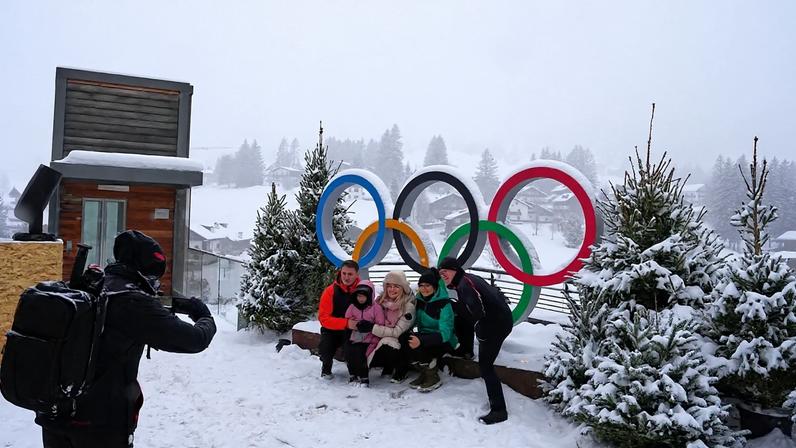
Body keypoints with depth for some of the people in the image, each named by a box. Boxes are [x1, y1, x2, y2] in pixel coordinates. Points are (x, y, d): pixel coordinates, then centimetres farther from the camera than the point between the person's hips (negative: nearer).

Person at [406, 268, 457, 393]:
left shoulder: (444, 304, -21)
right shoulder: (420, 300, -2)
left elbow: (444, 333, -29)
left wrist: (421, 340, -42)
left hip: (445, 342, -6)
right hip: (426, 335, 6)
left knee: (416, 346, -30)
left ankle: (433, 377, -12)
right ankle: (426, 371, -6)